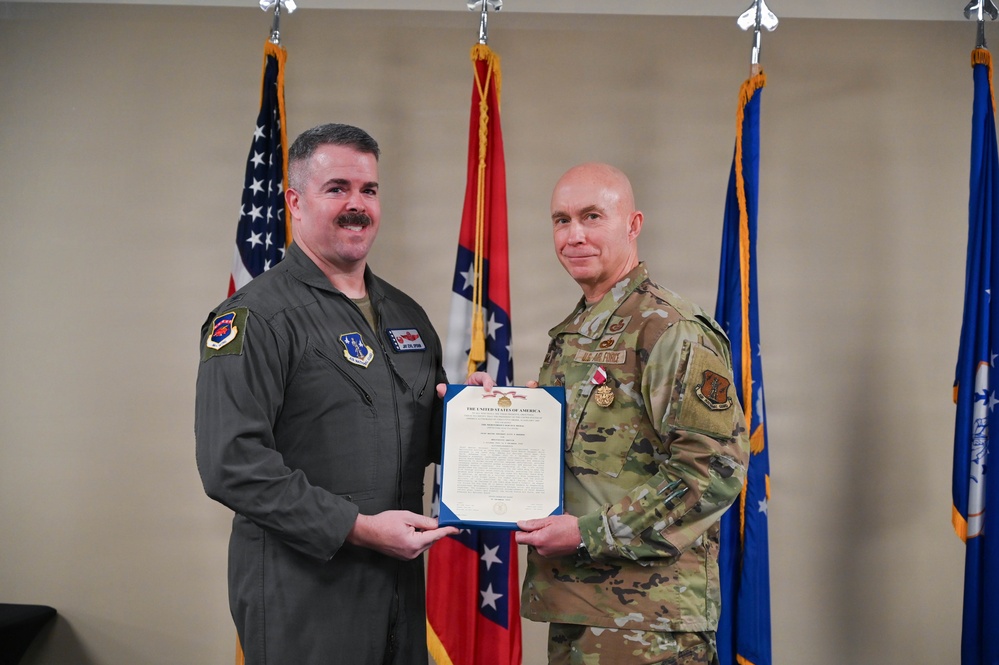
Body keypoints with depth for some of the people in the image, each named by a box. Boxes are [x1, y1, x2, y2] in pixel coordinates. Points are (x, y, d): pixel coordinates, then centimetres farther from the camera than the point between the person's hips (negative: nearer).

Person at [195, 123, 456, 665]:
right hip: (302, 594, -7)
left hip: (399, 579, 7)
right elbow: (232, 463, -20)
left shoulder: (406, 315, 12)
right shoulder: (257, 316, -11)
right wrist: (357, 528, -21)